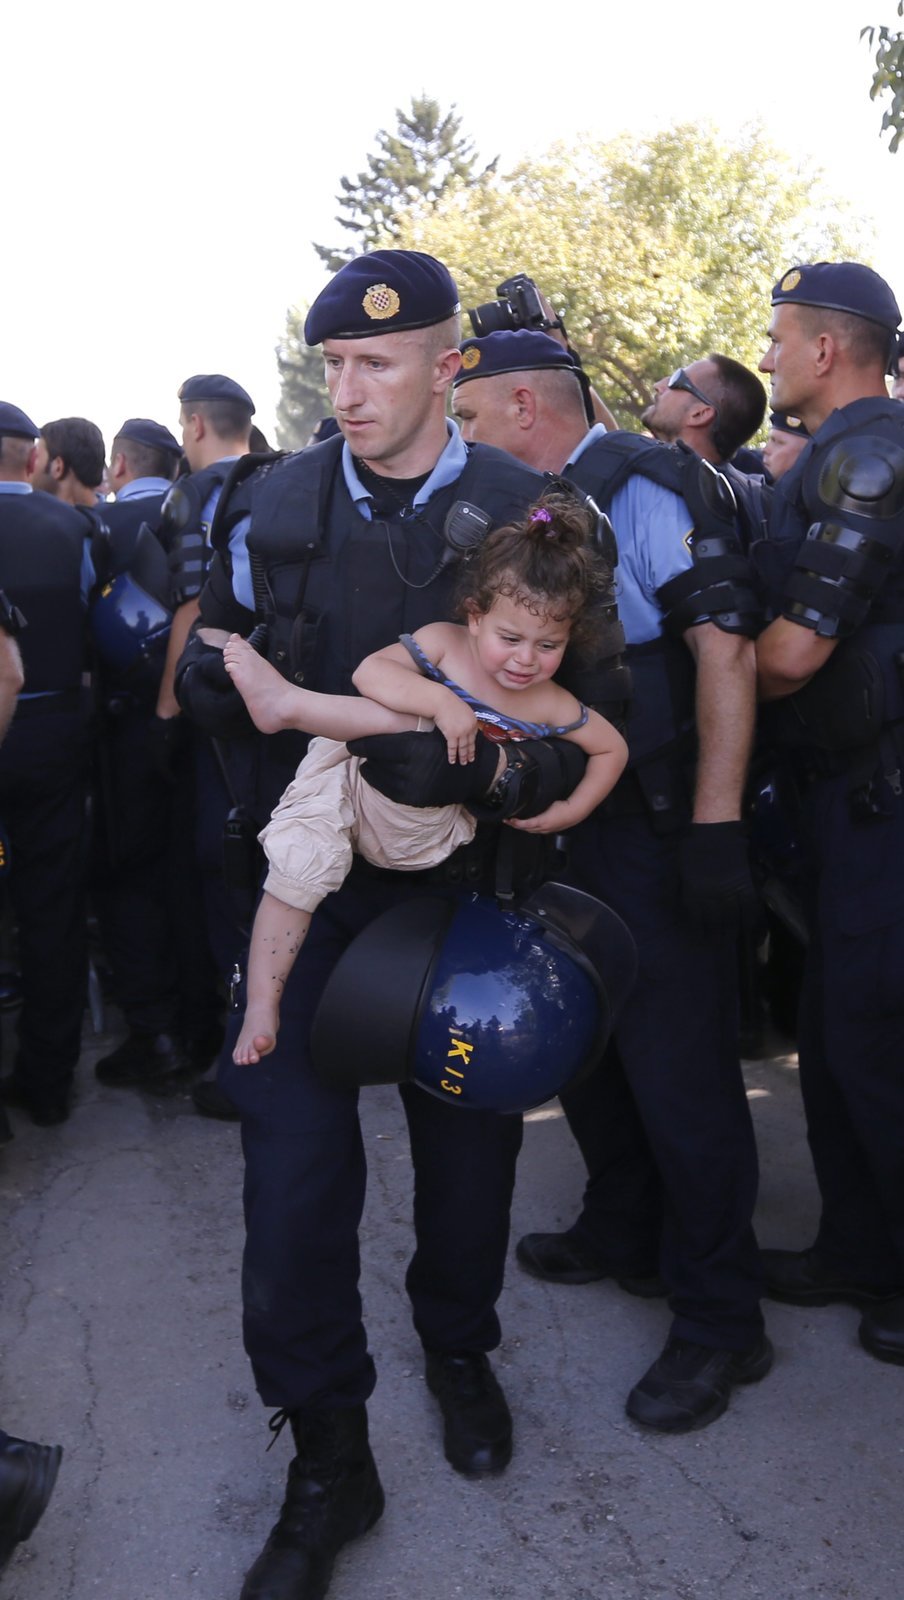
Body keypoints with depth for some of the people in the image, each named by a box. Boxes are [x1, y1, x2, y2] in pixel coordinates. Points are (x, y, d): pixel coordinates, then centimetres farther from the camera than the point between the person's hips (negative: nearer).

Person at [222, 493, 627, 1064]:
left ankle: (286, 702, -25)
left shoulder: (549, 708, -2)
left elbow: (613, 747, 12)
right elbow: (371, 672, -17)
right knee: (299, 865, -17)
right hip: (350, 779, 1)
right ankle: (262, 1003, -7)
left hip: (415, 831, -1)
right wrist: (441, 702, -32)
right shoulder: (444, 642, -4)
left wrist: (573, 810, 0)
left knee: (418, 733, -28)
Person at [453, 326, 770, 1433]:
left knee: (679, 1071, -2)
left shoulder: (647, 489, -14)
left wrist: (715, 828, -26)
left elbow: (726, 648, -22)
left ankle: (719, 1321, 13)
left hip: (660, 832, -9)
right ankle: (623, 1234, 39)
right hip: (574, 823, 9)